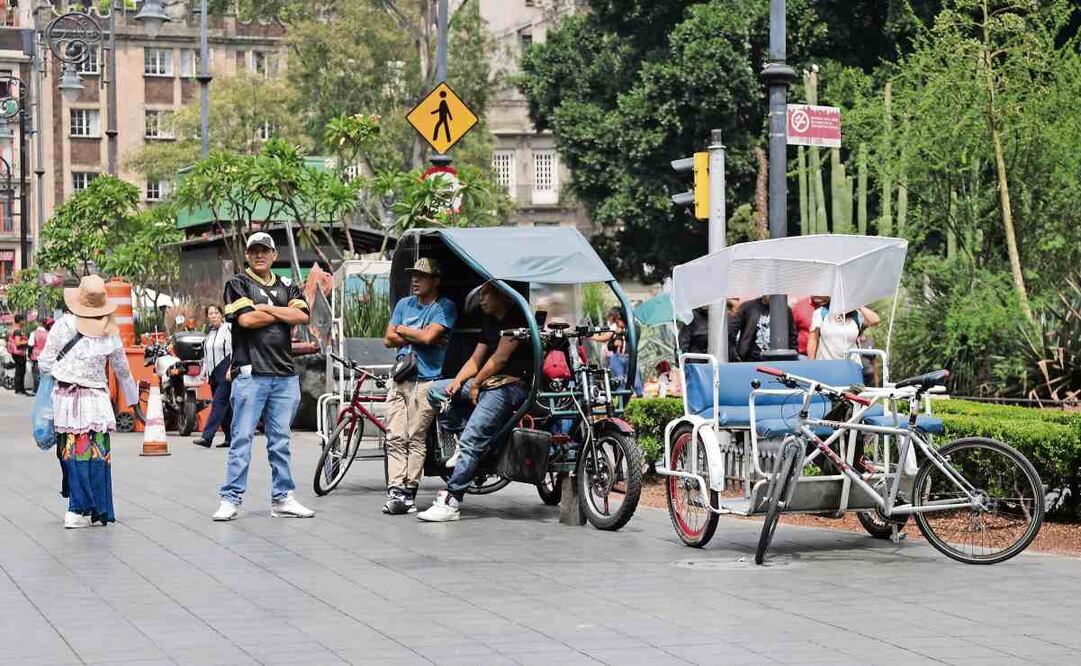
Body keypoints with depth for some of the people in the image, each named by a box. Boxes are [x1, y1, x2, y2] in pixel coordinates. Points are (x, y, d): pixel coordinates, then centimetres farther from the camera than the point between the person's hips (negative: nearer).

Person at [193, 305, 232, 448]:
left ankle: (207, 437, -21)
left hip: (226, 373, -8)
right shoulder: (209, 332, 18)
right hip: (213, 374, 8)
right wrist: (204, 371, 18)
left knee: (218, 403, -13)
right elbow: (206, 355, 25)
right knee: (225, 407, 9)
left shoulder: (228, 329, -5)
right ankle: (230, 438, 14)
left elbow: (234, 350, -11)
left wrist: (231, 369, -19)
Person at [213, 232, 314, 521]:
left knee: (280, 440, 9)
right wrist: (282, 314, 0)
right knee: (242, 438, -5)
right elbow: (246, 318, -12)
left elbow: (302, 316, 0)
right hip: (250, 373, -4)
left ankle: (282, 498, 14)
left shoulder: (287, 287, 17)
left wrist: (266, 309, -6)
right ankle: (230, 499, -3)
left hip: (284, 375, 4)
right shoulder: (238, 284, 4)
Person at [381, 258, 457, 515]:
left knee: (416, 439, -7)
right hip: (399, 379, 5)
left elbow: (429, 336, -14)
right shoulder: (404, 304, 17)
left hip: (425, 381, -5)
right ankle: (395, 491, -7)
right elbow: (389, 339, 9)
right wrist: (417, 337, -2)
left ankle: (408, 492, -5)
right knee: (395, 438, -4)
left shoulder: (445, 307, 0)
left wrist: (403, 330, 1)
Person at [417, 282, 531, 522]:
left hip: (513, 385, -10)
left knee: (472, 440, -20)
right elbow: (476, 359, 18)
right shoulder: (489, 322, 21)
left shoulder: (516, 317, -9)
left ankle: (451, 502, -21)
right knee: (436, 391, 2)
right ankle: (459, 443, -2)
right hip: (489, 382, 10)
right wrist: (457, 382, 0)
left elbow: (500, 357, -13)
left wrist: (475, 385, -6)